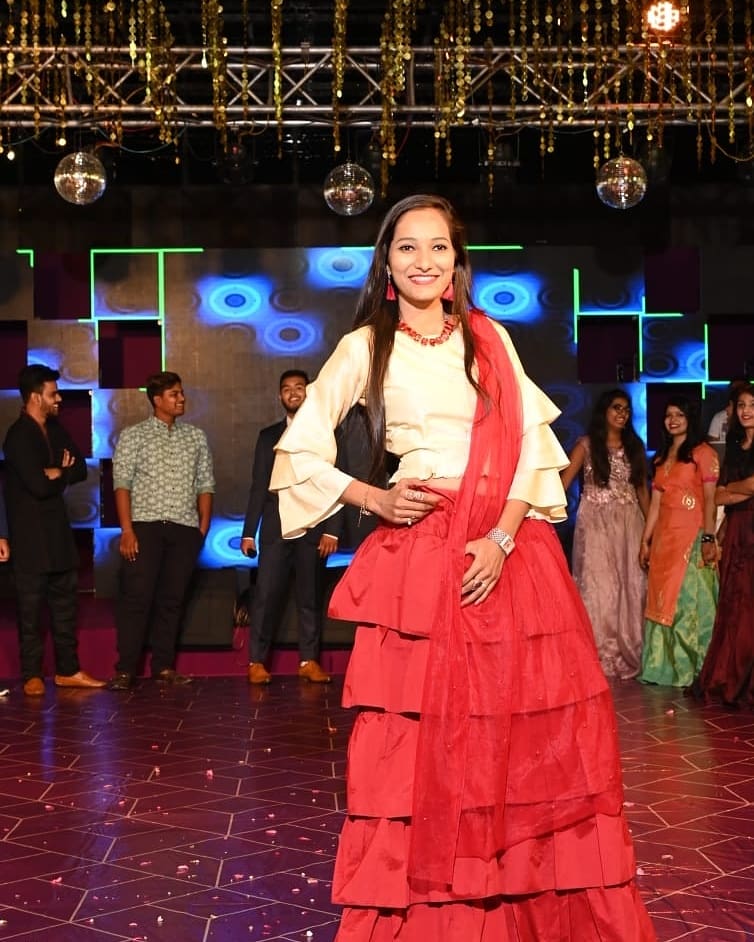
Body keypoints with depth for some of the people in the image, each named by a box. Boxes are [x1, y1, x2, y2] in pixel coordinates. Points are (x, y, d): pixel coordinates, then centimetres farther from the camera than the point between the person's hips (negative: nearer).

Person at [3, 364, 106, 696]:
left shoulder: (55, 429, 10)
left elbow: (80, 469, 6)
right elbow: (39, 485, -22)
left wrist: (57, 474, -13)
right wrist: (63, 475, -3)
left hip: (58, 530, 8)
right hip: (30, 535, -8)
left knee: (65, 601, 10)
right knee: (30, 606, 1)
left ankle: (67, 670, 18)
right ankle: (32, 675, 10)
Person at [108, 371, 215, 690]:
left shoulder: (196, 436, 14)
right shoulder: (133, 435, 4)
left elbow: (205, 484, 13)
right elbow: (122, 483, -2)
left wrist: (203, 527, 4)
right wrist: (126, 530, -11)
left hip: (184, 531, 3)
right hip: (144, 526, -3)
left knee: (172, 599, 5)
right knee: (136, 597, -5)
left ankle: (163, 667, 13)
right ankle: (125, 669, 0)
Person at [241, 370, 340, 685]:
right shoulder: (268, 436, 14)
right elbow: (258, 487, 11)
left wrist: (332, 530, -7)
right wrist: (248, 532, 5)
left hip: (314, 528, -1)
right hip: (276, 528, 1)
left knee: (310, 597, 4)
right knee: (266, 595, -6)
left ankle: (309, 661, 11)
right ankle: (257, 662, -2)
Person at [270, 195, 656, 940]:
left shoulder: (491, 340, 11)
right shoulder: (365, 347, 5)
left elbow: (529, 443, 4)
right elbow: (300, 447, 7)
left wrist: (501, 537, -10)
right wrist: (373, 499, -5)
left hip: (512, 554, 3)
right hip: (419, 557, -2)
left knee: (534, 744, 3)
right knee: (425, 746, -2)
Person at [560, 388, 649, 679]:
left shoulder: (635, 446, 12)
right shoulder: (587, 445, 1)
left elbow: (642, 489, 14)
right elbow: (563, 482, -5)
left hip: (629, 523, 3)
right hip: (595, 522, -3)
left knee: (630, 587, 3)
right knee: (598, 587, -5)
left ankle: (627, 654, 11)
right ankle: (599, 655, 0)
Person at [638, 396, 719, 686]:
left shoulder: (703, 452, -3)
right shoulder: (662, 457, 18)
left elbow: (710, 499, -10)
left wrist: (708, 538, -18)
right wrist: (645, 541, 12)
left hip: (691, 537, -6)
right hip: (664, 538, 6)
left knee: (689, 599, -5)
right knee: (662, 602, 6)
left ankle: (693, 669, 2)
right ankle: (665, 666, 13)